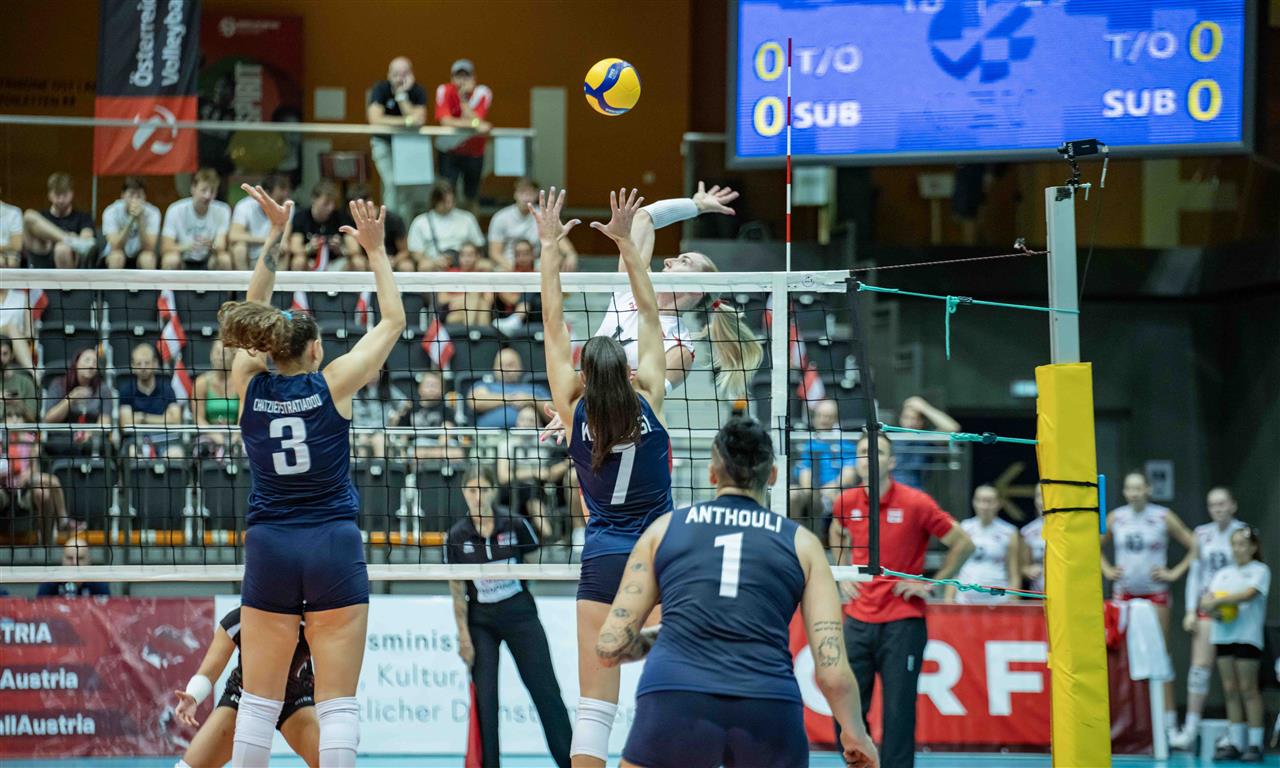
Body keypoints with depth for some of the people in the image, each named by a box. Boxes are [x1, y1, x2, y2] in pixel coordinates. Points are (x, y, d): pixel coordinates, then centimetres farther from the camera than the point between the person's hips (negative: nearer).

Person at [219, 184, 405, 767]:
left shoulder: (250, 386, 2)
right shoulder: (332, 384, -4)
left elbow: (251, 315, 18)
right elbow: (393, 320, 7)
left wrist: (275, 237, 20)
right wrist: (375, 249, 14)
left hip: (269, 549, 2)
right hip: (333, 548, -2)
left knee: (259, 701, 7)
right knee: (338, 702, -3)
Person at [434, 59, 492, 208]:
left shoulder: (482, 93, -13)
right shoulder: (444, 91, -13)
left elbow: (476, 120, -25)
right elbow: (445, 121, -25)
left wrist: (464, 98, -27)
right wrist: (475, 124, -31)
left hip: (473, 152, 1)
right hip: (448, 150, -1)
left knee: (471, 198, 12)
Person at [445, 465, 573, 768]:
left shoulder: (515, 524, -6)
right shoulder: (457, 536, -4)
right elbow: (457, 591, -1)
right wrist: (463, 635, -4)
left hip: (520, 615, 0)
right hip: (480, 621, 0)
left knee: (545, 689, -1)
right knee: (485, 697, -2)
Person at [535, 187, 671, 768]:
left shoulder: (575, 411, -3)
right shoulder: (648, 401, -3)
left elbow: (554, 327, 2)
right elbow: (649, 316, 3)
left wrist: (550, 247, 6)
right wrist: (627, 244, 5)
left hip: (602, 561, 0)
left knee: (594, 705, -3)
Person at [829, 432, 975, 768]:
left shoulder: (916, 503, -10)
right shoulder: (847, 503, 3)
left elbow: (963, 543, -2)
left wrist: (932, 584, -5)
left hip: (902, 621, -4)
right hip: (858, 619, 4)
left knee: (898, 711, -4)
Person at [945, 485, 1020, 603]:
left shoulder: (1009, 534, 4)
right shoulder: (964, 530, 8)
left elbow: (1014, 575, 4)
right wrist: (949, 599, 2)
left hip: (998, 601, -1)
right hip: (966, 599, 1)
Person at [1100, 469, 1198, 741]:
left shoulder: (1163, 517, -3)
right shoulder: (1116, 518, 5)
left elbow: (1194, 546, -1)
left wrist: (1176, 573, -6)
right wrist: (1107, 570, 8)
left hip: (1155, 593, -3)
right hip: (1123, 593, 3)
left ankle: (1169, 722, -3)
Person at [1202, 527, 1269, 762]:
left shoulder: (1260, 571, 0)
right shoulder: (1224, 572, 17)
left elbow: (1248, 594, -16)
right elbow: (1205, 601, 10)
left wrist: (1217, 601, -15)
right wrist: (1212, 609, -12)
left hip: (1247, 635, -5)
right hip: (1223, 635, 5)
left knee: (1247, 689, -5)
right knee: (1230, 690, 5)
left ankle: (1255, 745, -3)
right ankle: (1235, 743, 8)